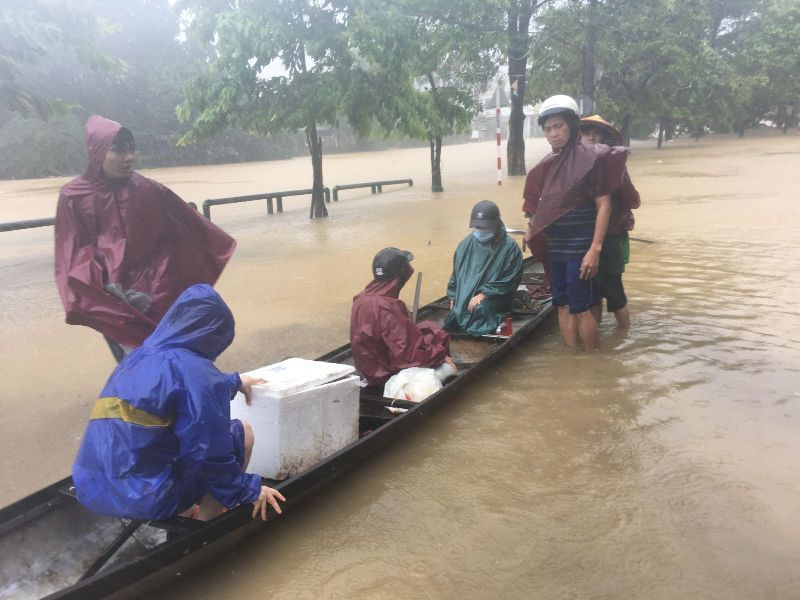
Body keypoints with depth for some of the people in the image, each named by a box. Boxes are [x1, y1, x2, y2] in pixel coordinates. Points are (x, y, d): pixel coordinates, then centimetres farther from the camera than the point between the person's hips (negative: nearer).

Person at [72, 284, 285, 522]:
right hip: (146, 498, -8)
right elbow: (208, 453, -14)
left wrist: (234, 381, 46)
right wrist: (249, 489, 2)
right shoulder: (195, 370, -13)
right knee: (241, 431, 10)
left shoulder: (136, 358, 13)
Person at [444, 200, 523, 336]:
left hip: (493, 300, -4)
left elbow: (510, 281, -9)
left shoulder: (509, 247, -5)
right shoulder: (466, 244, 11)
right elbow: (456, 274, 20)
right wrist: (453, 298, 12)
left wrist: (484, 294, -15)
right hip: (463, 301, 5)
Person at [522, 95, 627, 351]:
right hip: (555, 246, 7)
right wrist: (532, 230, 11)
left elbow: (604, 205, -12)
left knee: (581, 307, -2)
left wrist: (595, 248, -19)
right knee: (563, 306, 11)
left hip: (580, 246, -7)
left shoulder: (590, 157, -10)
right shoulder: (549, 164, 9)